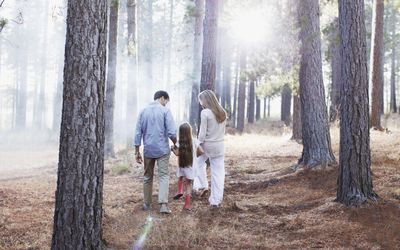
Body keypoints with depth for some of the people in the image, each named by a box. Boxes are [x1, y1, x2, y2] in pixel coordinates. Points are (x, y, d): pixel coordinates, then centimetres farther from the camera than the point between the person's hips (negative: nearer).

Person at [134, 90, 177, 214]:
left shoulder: (143, 111, 6)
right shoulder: (165, 110, -6)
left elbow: (138, 133, 5)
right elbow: (171, 132, -12)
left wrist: (137, 151, 10)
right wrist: (175, 143, 7)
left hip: (148, 150, 4)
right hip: (162, 150, -4)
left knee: (148, 177, 14)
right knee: (164, 176, -1)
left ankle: (147, 204, 20)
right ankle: (163, 204, -14)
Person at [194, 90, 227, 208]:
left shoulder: (205, 113, -15)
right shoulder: (222, 112, 3)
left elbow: (202, 132, -13)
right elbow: (222, 130, 9)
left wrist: (198, 146, -3)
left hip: (207, 145, -4)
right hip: (219, 145, 5)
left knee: (199, 163, 26)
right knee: (218, 172, 8)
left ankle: (203, 185, 19)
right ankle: (216, 200, 13)